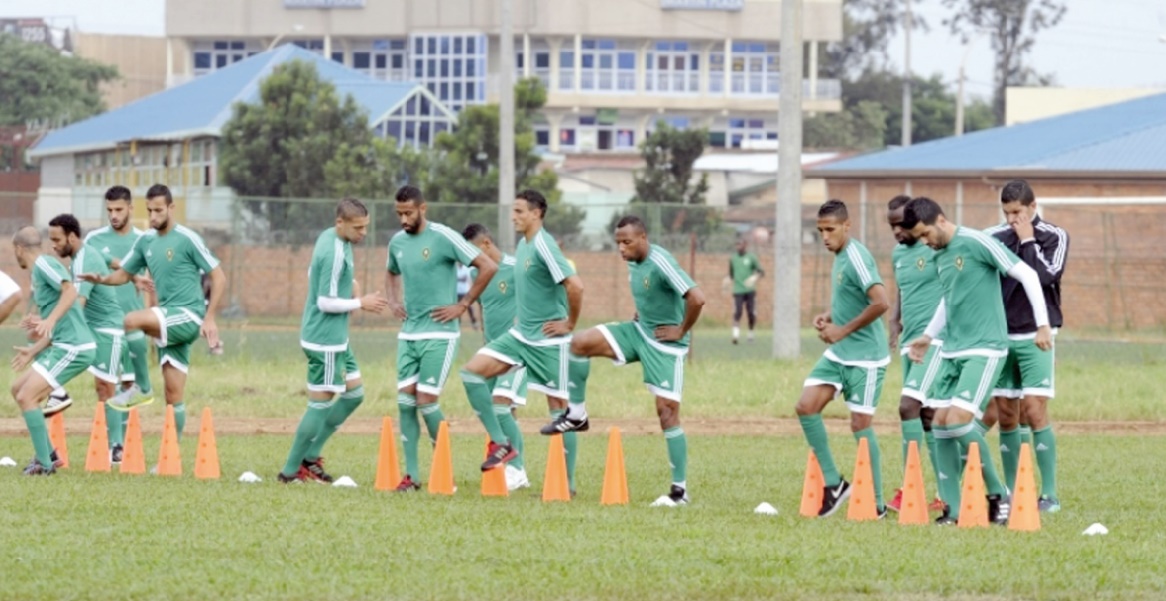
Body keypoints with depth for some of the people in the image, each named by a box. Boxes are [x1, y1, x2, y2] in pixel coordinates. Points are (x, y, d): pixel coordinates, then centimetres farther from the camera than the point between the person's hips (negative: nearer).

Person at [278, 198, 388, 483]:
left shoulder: (329, 238, 7)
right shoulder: (335, 254, -23)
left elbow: (314, 275, 21)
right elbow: (326, 302, -22)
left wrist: (348, 287, 8)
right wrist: (361, 303, -10)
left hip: (336, 338, 10)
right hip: (325, 340, -10)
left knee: (354, 393, 15)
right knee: (321, 404, -2)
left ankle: (311, 455, 20)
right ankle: (291, 471, 7)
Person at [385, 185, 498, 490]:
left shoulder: (443, 238, -11)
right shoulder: (397, 242, 10)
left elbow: (488, 267, -12)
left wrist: (463, 305, -9)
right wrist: (393, 302, 14)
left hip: (438, 333, -6)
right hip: (408, 333, 6)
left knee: (426, 401, -10)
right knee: (405, 401, -1)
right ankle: (411, 474, 3)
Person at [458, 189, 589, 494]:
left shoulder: (543, 246, -18)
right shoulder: (522, 245, 11)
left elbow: (574, 285, -28)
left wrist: (570, 323, -17)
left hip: (548, 340, -9)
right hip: (521, 334, 9)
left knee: (559, 408, -2)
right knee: (472, 371, -3)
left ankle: (568, 484, 4)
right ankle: (500, 444, 1)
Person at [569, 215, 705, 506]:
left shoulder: (660, 263, -23)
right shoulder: (633, 263, 4)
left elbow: (696, 298, -32)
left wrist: (682, 330, -18)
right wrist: (640, 316, 11)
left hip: (665, 343, -8)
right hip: (639, 331, 8)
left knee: (667, 412, -8)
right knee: (580, 344, -6)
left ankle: (680, 490, -1)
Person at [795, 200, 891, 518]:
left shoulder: (856, 258, -18)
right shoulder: (840, 257, 11)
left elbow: (880, 302, -29)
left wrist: (844, 330, -20)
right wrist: (830, 317, 7)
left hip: (865, 357, -9)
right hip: (838, 354, 9)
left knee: (860, 425, -5)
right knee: (806, 407, -1)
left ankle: (876, 504, 6)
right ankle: (833, 483, 9)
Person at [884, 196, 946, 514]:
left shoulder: (938, 248, -10)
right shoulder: (898, 254, 15)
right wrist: (894, 322, 9)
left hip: (935, 340, -9)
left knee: (908, 405, -18)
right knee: (927, 415, 9)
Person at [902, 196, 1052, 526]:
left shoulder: (976, 243, -13)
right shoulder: (940, 256, 12)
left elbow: (1027, 274, -13)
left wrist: (1043, 324, -16)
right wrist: (929, 335, 31)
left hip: (984, 350, -8)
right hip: (952, 352, 8)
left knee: (959, 421, -18)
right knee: (941, 424, 3)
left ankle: (998, 496, -4)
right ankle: (953, 509, 8)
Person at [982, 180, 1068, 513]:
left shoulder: (1054, 237, -1)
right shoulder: (994, 237, 7)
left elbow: (1047, 276, -17)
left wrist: (1027, 241, -11)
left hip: (1034, 337, -4)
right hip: (1000, 336, 4)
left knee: (1034, 412, -11)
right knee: (1005, 416, 4)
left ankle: (1050, 494, -7)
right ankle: (1010, 493, 11)